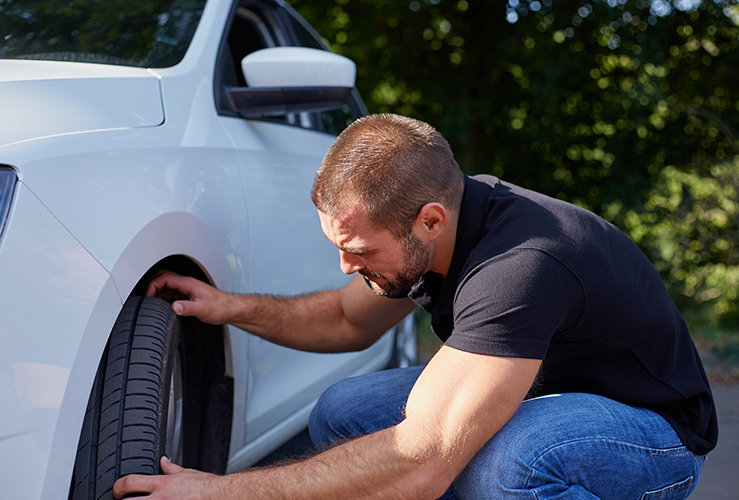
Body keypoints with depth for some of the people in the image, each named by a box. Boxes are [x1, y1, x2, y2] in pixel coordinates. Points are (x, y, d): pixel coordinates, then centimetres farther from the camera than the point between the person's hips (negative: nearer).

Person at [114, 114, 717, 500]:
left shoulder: (521, 266, -37)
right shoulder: (424, 229, -9)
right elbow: (351, 320, 11)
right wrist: (235, 308, -5)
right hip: (537, 392, 8)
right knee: (342, 416, -5)